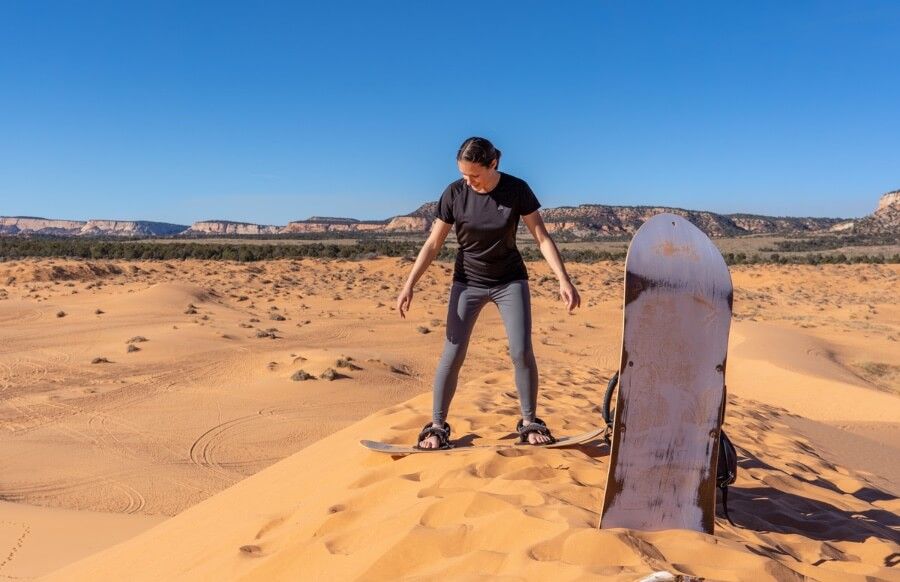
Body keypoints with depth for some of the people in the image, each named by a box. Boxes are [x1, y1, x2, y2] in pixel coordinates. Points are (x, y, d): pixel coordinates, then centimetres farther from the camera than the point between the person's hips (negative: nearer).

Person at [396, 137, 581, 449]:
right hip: (468, 282, 0)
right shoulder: (454, 193, -12)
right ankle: (437, 426, 6)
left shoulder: (517, 190, -13)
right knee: (452, 353, -6)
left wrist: (564, 280, -17)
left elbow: (542, 237, -10)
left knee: (522, 351, -8)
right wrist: (409, 285, -12)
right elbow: (433, 243, -7)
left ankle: (529, 422, 9)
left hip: (510, 280, 0)